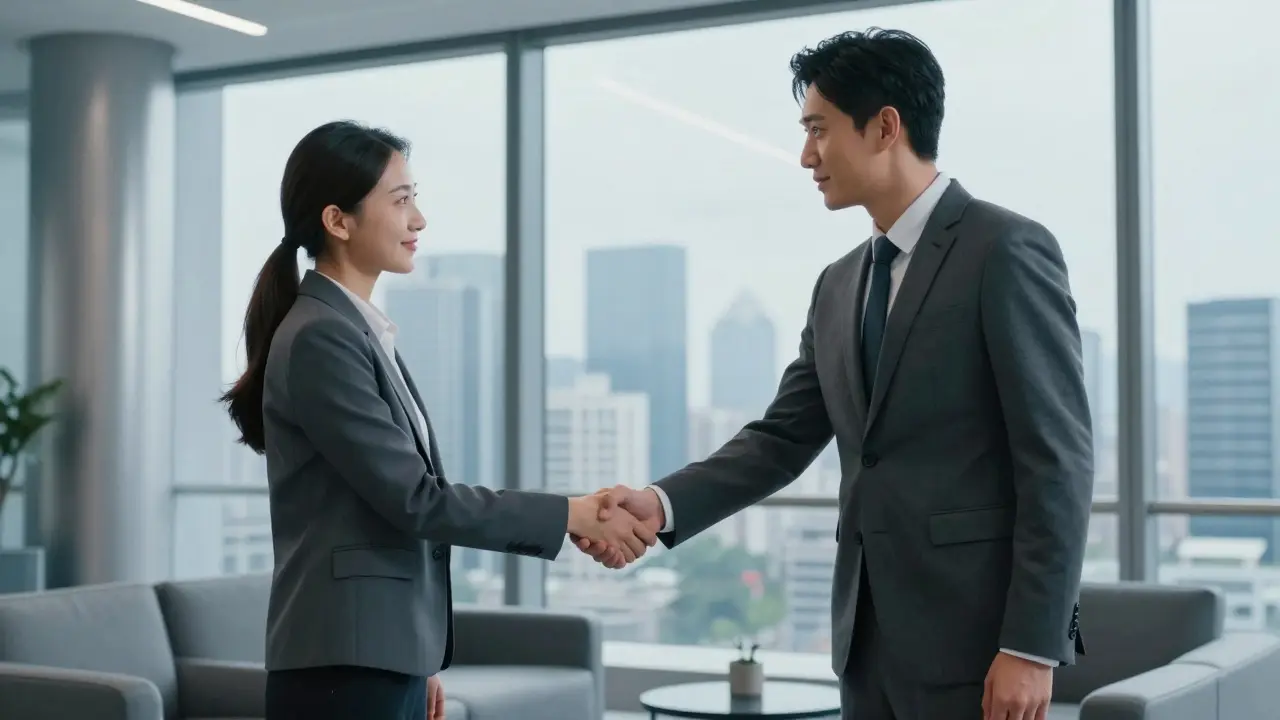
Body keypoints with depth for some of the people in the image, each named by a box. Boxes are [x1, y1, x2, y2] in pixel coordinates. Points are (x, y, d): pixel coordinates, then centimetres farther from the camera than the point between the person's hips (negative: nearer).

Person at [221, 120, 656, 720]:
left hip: (383, 656, 9)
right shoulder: (319, 338, -15)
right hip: (343, 665, -9)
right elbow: (414, 499, -18)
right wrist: (571, 515, -15)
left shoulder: (358, 330, 14)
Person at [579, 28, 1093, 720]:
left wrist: (1032, 646, -17)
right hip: (868, 633, 7)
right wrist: (662, 504, -5)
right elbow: (782, 438, 11)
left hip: (974, 632, -7)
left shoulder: (1007, 250, -9)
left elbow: (1059, 458, -13)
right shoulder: (839, 285, 14)